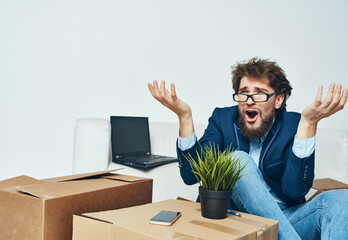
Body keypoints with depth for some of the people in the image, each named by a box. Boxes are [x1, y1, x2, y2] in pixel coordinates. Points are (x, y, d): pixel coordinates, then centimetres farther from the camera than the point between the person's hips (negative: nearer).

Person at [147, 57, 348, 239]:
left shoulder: (293, 125, -3)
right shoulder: (222, 119, 1)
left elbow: (295, 190, -17)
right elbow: (191, 175, -10)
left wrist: (309, 122, -24)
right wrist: (184, 116, -20)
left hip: (284, 220, 0)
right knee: (238, 159, -25)